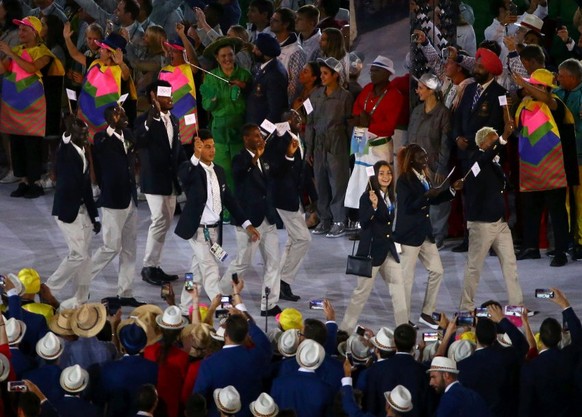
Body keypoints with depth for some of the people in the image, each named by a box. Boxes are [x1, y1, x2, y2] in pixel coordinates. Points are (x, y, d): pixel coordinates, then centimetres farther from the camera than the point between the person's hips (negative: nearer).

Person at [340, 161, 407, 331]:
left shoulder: (390, 197, 10)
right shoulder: (367, 197, -12)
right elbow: (364, 222, -21)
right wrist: (373, 206, -33)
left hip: (388, 249, 7)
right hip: (371, 248, -7)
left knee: (398, 288, 1)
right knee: (362, 291, 0)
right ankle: (344, 330, 10)